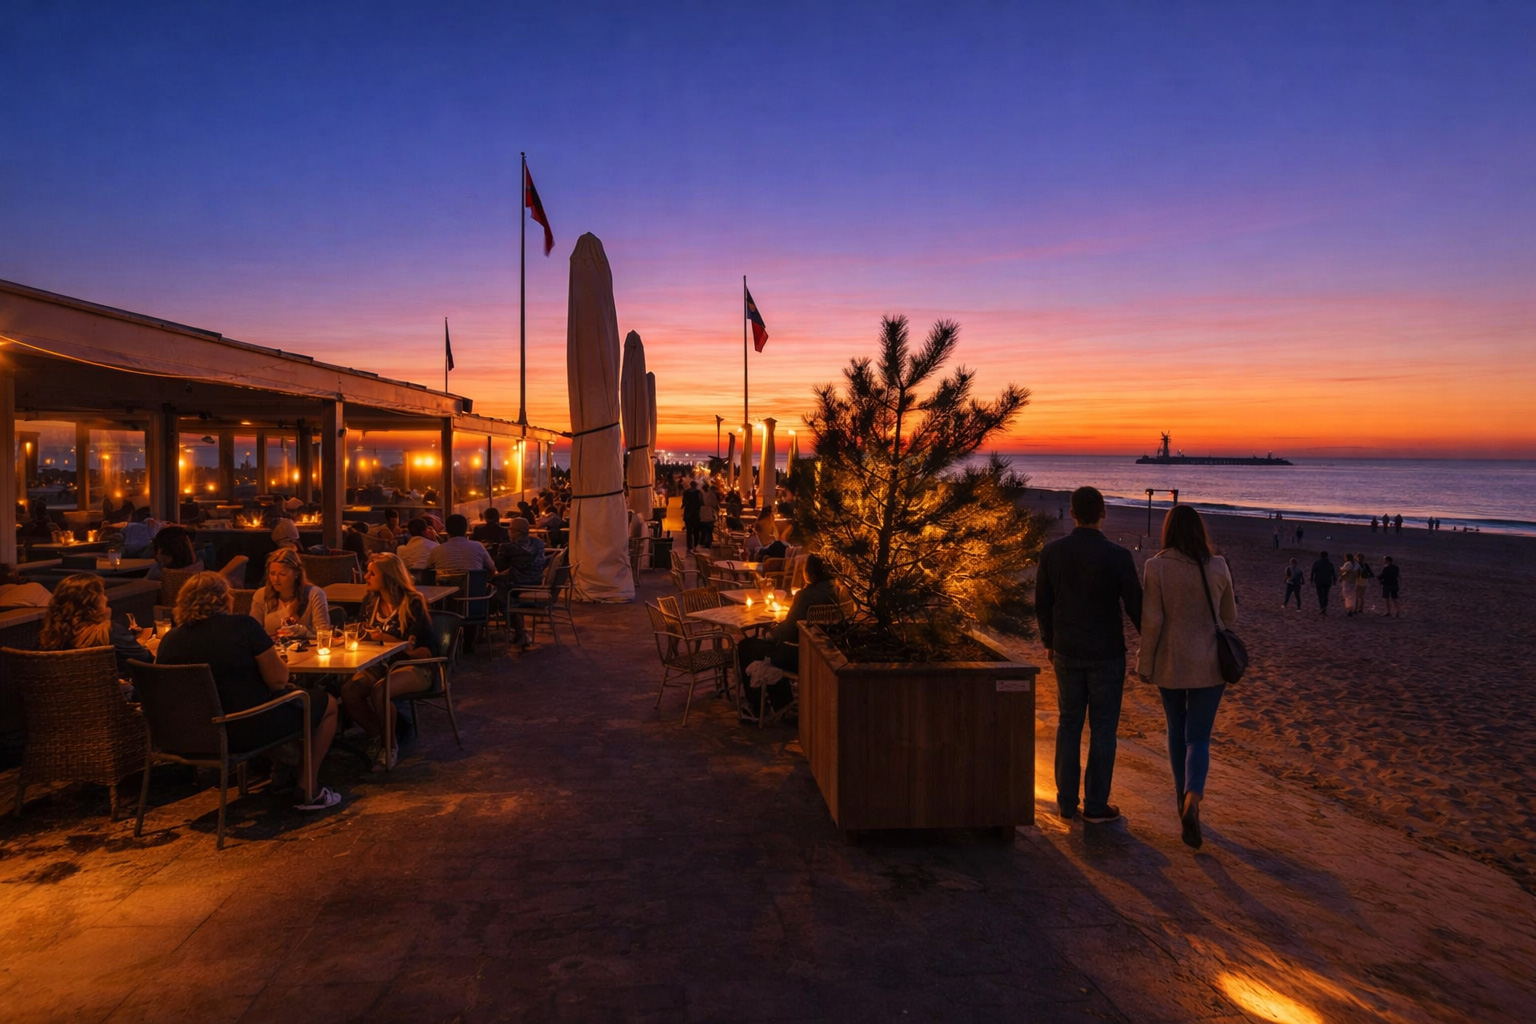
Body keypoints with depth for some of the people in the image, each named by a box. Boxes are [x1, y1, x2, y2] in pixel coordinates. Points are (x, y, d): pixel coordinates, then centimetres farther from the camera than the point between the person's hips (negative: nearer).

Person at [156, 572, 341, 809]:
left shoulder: (169, 640, -2)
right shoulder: (243, 626, -18)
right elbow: (278, 680, -16)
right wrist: (280, 663, 7)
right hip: (248, 731, -7)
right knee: (327, 703, 14)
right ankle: (309, 791, 16)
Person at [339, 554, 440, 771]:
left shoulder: (412, 604, -13)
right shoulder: (370, 602, 6)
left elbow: (427, 651, -15)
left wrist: (389, 640, -24)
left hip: (414, 668, -6)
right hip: (380, 666, 6)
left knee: (379, 690, -34)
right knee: (348, 690, -23)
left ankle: (391, 746, -9)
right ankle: (378, 737, 1)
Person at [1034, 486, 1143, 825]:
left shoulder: (1052, 552, -4)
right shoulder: (1118, 556, -15)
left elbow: (1042, 603, 4)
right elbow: (1135, 606, -10)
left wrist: (1049, 641, 19)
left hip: (1067, 653, 3)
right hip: (1106, 654, -3)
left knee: (1069, 724, 13)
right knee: (1103, 729, 7)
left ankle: (1067, 801, 18)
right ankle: (1096, 805, 14)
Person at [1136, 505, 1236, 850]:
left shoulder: (1156, 566, -11)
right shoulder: (1217, 566, -6)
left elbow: (1151, 620, -12)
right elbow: (1229, 617, 6)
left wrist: (1145, 664, -3)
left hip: (1169, 663, 0)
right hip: (1208, 665, 0)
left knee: (1177, 730, 19)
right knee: (1198, 737, 3)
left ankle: (1184, 797, 31)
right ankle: (1191, 803, -20)